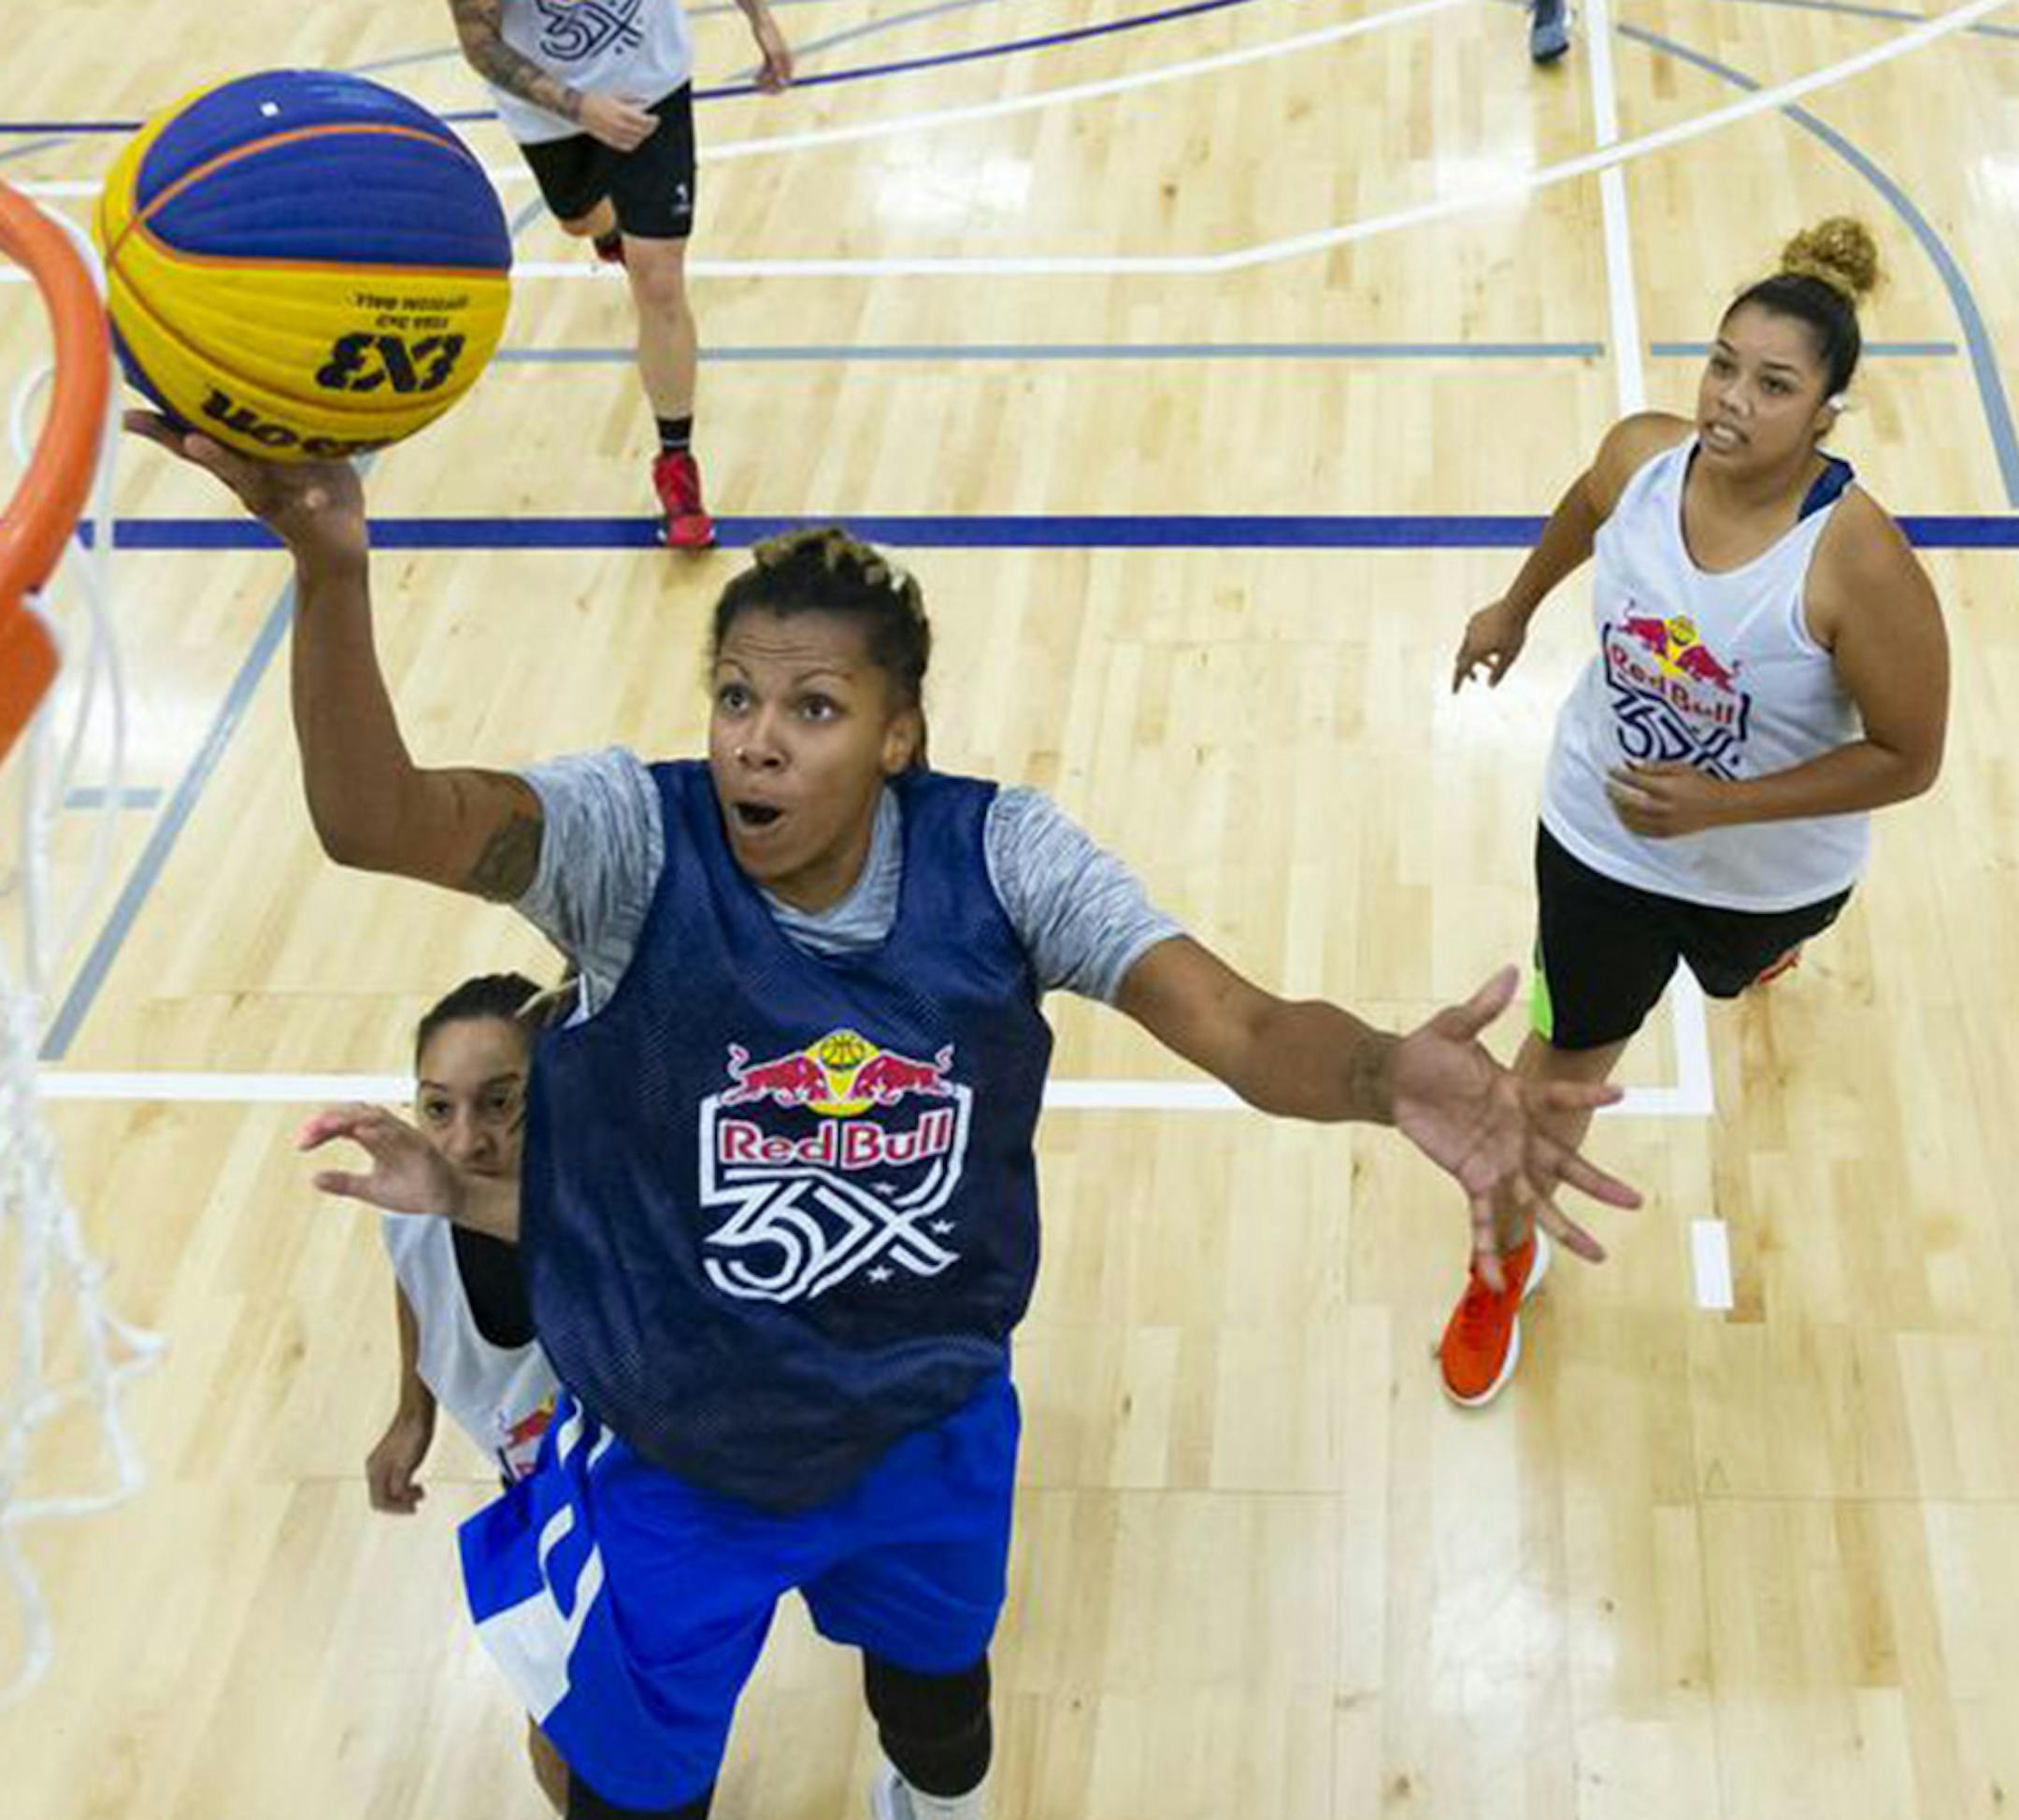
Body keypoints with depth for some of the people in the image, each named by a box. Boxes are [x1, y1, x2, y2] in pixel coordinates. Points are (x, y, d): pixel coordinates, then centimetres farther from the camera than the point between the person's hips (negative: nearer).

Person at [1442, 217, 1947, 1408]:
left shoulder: (1858, 563, -37)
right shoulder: (1641, 454, -23)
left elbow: (1908, 759, -27)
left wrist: (1719, 804, -34)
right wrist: (1518, 606, 20)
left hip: (1769, 869, -1)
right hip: (1601, 832, 1)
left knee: (1734, 974, 34)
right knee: (1569, 1052, 13)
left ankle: (1764, 950, 76)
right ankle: (1508, 1263, 40)